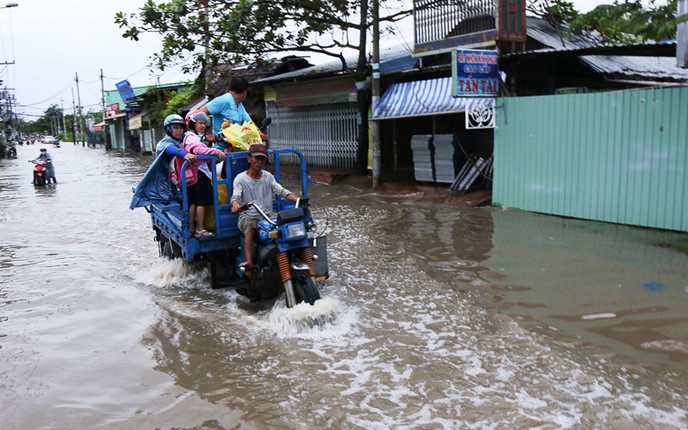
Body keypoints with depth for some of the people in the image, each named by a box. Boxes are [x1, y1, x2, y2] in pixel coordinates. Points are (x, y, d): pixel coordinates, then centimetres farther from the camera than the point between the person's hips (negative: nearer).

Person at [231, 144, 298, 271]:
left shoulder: (268, 176, 13)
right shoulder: (240, 178, 2)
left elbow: (282, 191, 3)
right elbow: (235, 196, -12)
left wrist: (298, 200, -15)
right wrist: (235, 205, -38)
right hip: (248, 216, -3)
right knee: (250, 227, -36)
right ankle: (249, 262, -44)